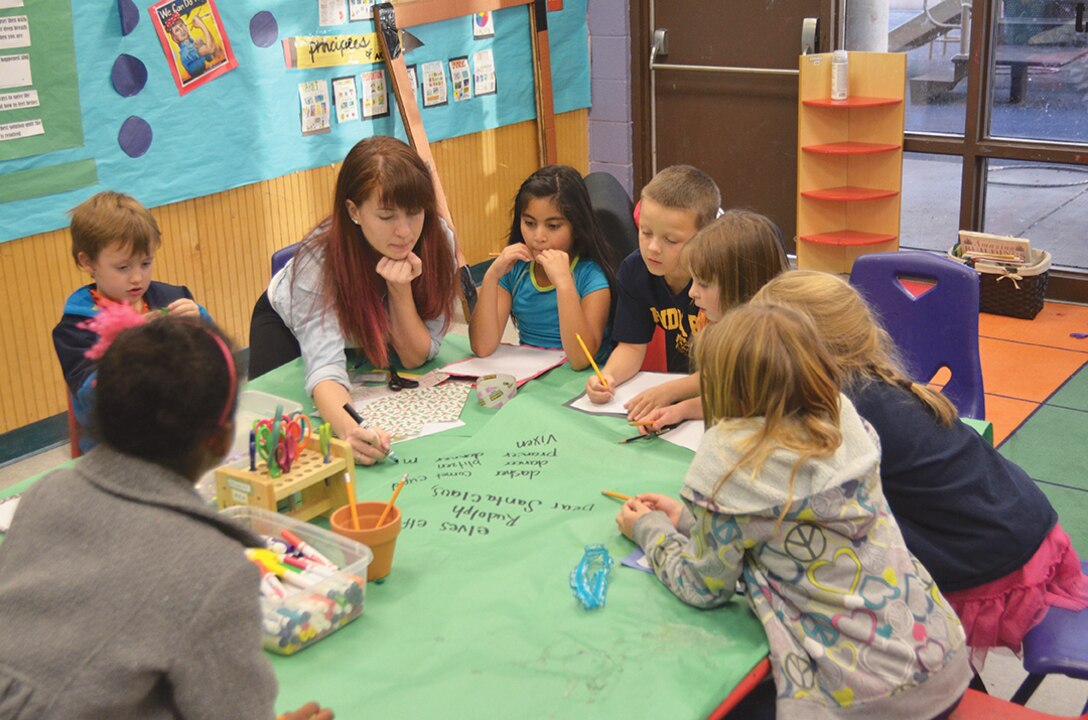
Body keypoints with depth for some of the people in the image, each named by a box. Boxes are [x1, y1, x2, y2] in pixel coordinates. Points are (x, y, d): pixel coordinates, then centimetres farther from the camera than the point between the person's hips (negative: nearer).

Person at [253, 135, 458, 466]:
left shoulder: (437, 239, -32)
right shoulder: (319, 259, -41)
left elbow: (416, 357, -25)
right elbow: (325, 365, -51)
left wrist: (401, 290, -43)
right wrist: (348, 429, -72)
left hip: (369, 336, 3)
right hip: (287, 325, -2)